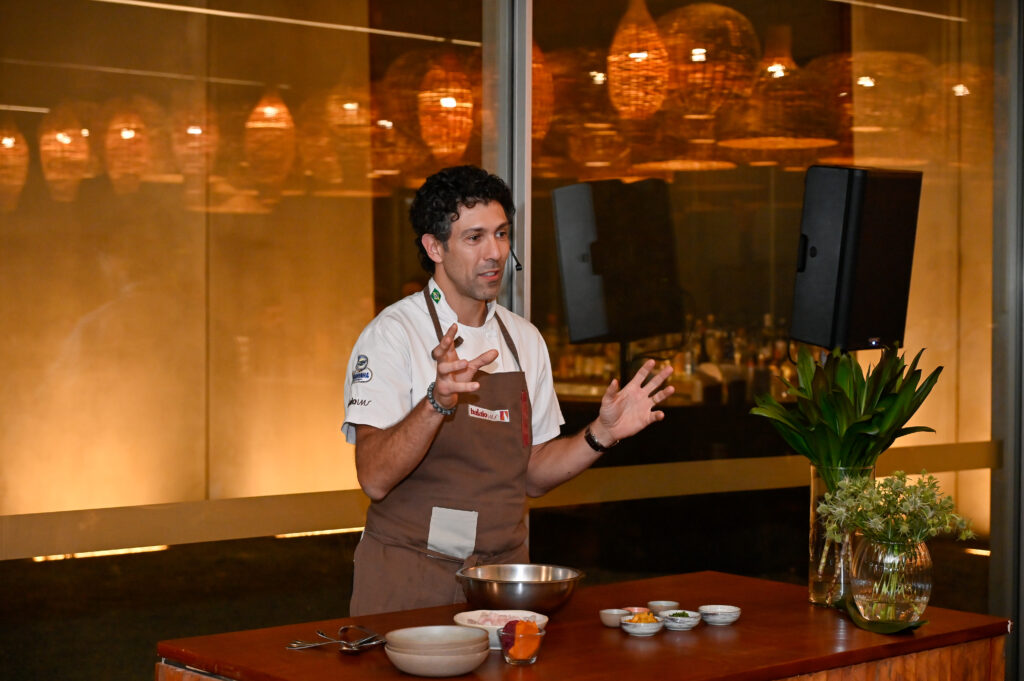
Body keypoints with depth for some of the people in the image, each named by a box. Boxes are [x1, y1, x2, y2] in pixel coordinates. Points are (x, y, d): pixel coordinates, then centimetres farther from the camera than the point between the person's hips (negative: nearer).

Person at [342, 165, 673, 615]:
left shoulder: (524, 339, 9)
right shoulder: (392, 333, -9)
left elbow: (532, 476, 13)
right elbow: (375, 478, -20)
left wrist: (601, 434, -1)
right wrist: (438, 403, -33)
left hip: (504, 571, 5)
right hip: (411, 581, -5)